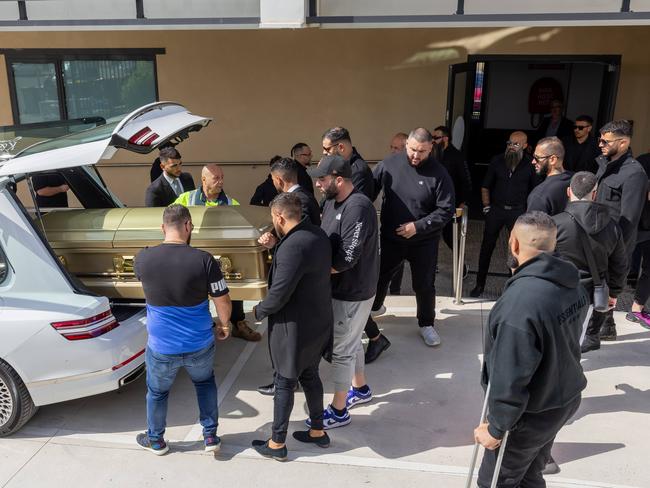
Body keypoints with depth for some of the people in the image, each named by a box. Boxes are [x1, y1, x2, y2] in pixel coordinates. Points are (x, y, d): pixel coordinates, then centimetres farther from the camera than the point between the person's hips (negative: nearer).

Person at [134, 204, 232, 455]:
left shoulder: (143, 258, -14)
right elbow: (223, 301, -12)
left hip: (161, 347, 1)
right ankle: (210, 436, 34)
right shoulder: (204, 260, -19)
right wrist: (225, 325, 7)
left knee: (157, 392, 26)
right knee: (205, 383, 28)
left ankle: (155, 440, 45)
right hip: (199, 345, 0)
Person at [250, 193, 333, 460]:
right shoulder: (318, 234, 0)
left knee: (284, 383, 8)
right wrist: (273, 247, 11)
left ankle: (277, 443, 25)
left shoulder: (292, 247, -28)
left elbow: (279, 294, -25)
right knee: (310, 376, 23)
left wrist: (259, 311, -6)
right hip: (318, 321, 9)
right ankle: (317, 431, 38)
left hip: (295, 328, -8)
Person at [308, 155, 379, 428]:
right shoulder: (331, 202, 4)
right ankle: (361, 389, 45)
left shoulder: (358, 208, -26)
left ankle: (338, 411, 19)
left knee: (341, 349, 3)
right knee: (351, 342, 24)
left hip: (352, 293, -9)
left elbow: (346, 258, -29)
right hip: (339, 288, 9)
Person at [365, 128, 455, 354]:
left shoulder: (439, 174, -14)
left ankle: (426, 324, 38)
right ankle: (368, 314, 41)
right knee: (377, 279, 15)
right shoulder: (389, 164, -10)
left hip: (424, 242, -1)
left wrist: (418, 226, -21)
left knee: (424, 286, 14)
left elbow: (446, 210, -13)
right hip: (390, 238, 2)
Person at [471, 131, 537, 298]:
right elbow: (485, 186, 6)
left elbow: (534, 190, 3)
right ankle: (480, 285, 17)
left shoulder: (530, 164, -4)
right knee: (487, 247, 6)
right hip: (496, 209, 1)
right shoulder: (497, 161, 0)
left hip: (518, 211, -1)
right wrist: (487, 207, 0)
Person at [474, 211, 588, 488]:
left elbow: (510, 378, -29)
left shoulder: (520, 302, -34)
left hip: (530, 416, -8)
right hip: (566, 400, 8)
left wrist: (496, 428, -16)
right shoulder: (573, 284, -6)